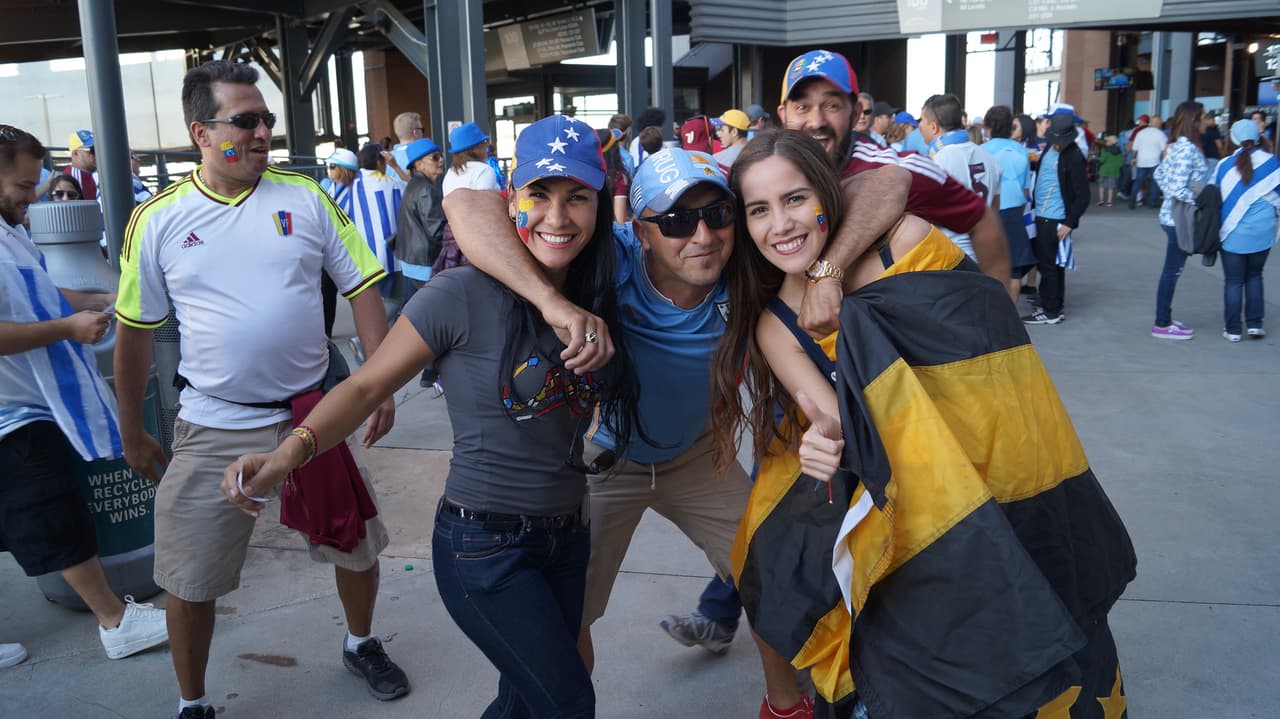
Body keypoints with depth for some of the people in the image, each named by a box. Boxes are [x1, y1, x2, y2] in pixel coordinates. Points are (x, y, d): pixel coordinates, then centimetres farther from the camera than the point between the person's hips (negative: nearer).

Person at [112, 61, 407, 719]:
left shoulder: (305, 197, -2)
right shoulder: (157, 221, -3)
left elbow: (362, 288, 1)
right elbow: (133, 332, 5)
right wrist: (132, 435, 9)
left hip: (314, 416, 1)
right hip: (212, 430, -1)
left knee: (358, 547, 15)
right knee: (190, 582, 8)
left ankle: (361, 644, 44)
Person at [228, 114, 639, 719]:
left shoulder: (595, 303, 2)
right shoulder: (463, 296, -17)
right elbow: (368, 385, -16)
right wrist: (290, 452, -29)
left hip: (566, 539, 6)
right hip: (484, 546, -6)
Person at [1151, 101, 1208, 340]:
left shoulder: (1176, 146, 9)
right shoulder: (1188, 149, -19)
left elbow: (1159, 174, 20)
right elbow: (1179, 189, -25)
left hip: (1171, 215, 9)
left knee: (1172, 270, 16)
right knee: (1172, 271, -1)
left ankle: (1164, 319, 24)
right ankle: (1162, 325, 7)